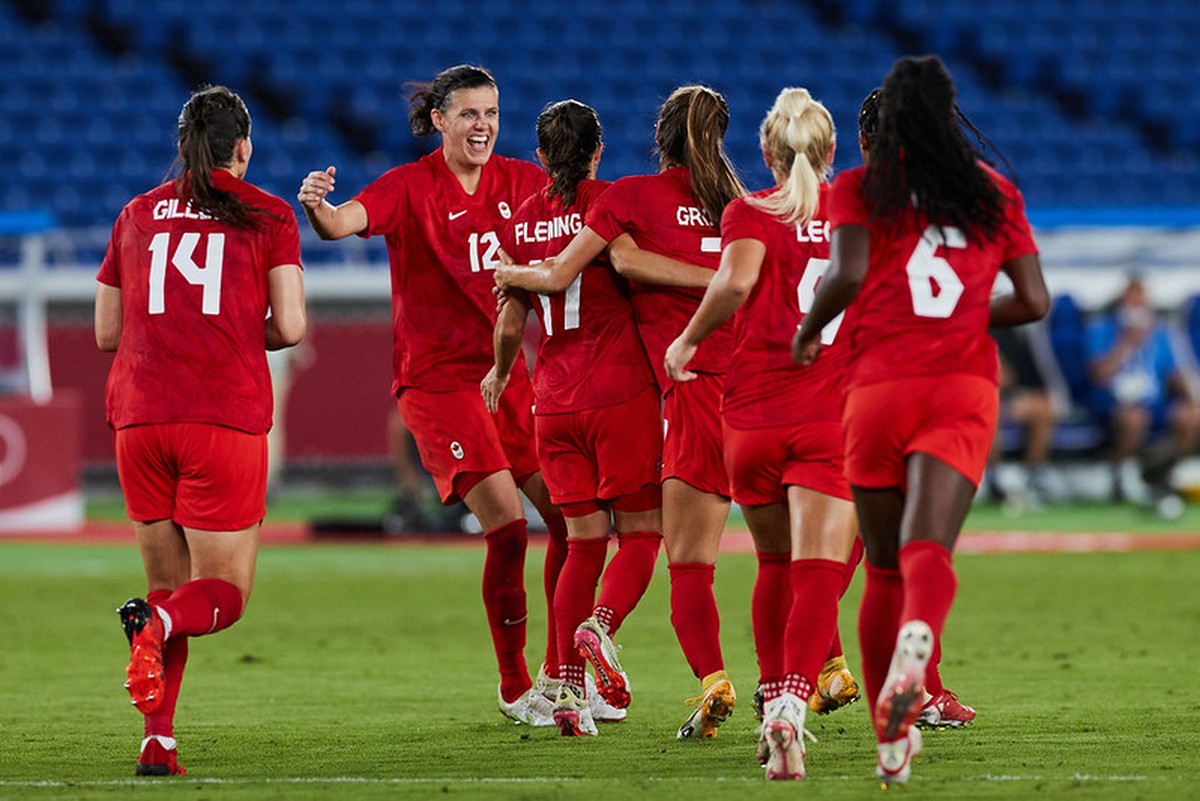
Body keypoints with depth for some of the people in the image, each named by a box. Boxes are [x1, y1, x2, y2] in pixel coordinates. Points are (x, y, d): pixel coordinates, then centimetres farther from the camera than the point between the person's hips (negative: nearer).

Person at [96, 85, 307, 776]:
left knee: (168, 583, 14)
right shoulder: (268, 215, 6)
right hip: (226, 418, -3)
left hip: (139, 415, 3)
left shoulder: (137, 215, 15)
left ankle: (158, 740, -4)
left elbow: (107, 332, 16)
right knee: (226, 593, 5)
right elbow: (290, 327, -1)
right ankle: (158, 623, -30)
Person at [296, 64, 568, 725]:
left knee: (572, 517, 3)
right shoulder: (410, 188, -10)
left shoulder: (519, 182, 6)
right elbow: (341, 223, -26)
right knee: (508, 527, -15)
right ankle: (515, 689, 1)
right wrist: (315, 206, -47)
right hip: (436, 378, -6)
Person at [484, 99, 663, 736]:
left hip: (554, 402, 4)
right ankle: (599, 626, -24)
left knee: (584, 544, 10)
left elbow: (511, 326, 14)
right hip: (621, 391, -4)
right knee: (640, 533, 4)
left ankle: (568, 683, -2)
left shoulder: (521, 222, 10)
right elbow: (632, 264, -15)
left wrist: (499, 376, 32)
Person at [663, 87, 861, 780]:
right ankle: (792, 709, -29)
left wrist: (687, 340, -4)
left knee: (776, 565, 20)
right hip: (832, 416, -1)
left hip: (753, 416, 1)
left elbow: (737, 280, -17)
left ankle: (775, 703, 20)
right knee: (819, 575, -10)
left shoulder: (751, 214, 3)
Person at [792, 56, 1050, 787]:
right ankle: (920, 633, -50)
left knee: (884, 567, 11)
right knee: (929, 551, -15)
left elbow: (847, 274, -12)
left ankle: (891, 738, 17)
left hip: (880, 387, 0)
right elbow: (1034, 302, 10)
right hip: (966, 389, 0)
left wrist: (808, 334, 5)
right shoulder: (995, 192, 12)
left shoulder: (861, 188, 4)